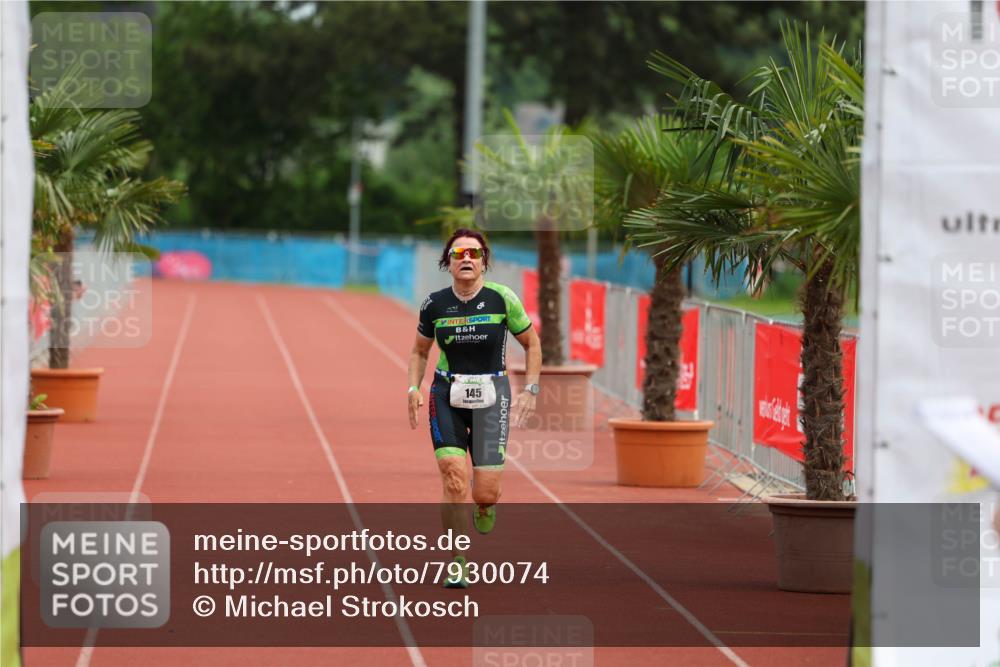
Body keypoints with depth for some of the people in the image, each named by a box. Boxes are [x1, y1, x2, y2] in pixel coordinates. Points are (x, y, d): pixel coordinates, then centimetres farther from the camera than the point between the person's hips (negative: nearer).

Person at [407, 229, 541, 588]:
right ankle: (458, 564, -6)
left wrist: (529, 390, 1)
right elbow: (419, 351, 16)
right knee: (455, 477, -17)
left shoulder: (502, 298, -5)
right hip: (446, 396, 1)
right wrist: (414, 387, 1)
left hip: (491, 396, -1)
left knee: (485, 493, -8)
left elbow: (531, 344, 8)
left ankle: (484, 516, 31)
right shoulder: (434, 304, 0)